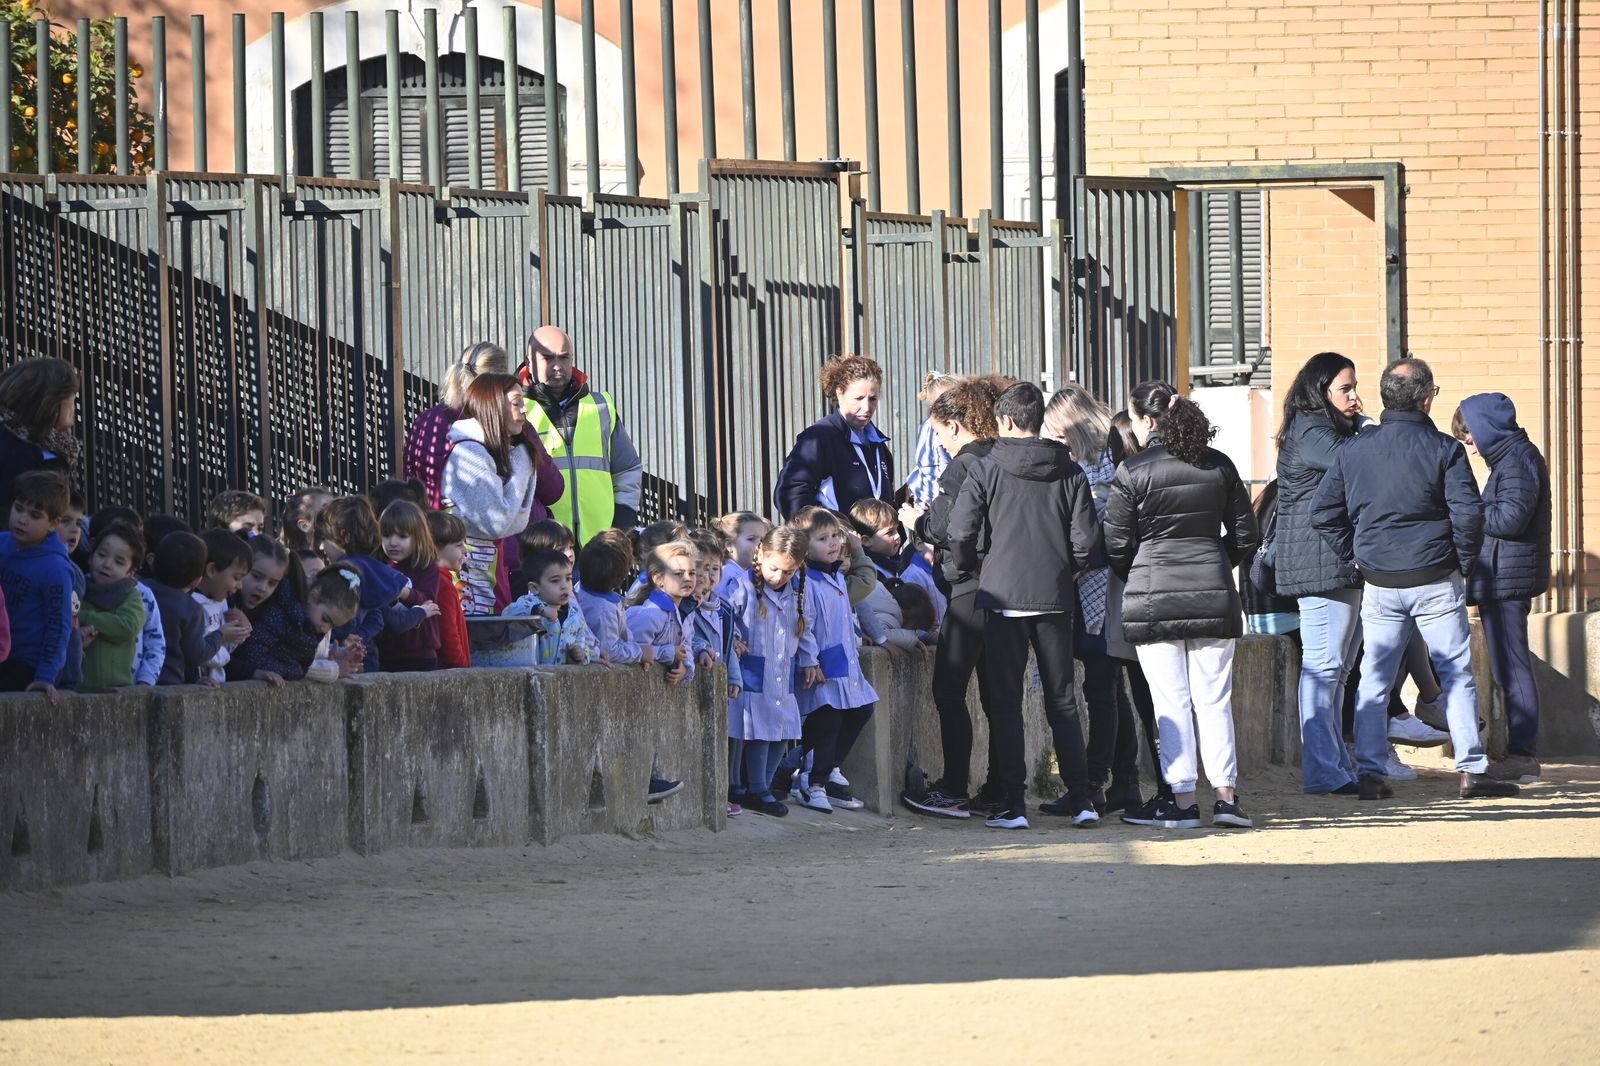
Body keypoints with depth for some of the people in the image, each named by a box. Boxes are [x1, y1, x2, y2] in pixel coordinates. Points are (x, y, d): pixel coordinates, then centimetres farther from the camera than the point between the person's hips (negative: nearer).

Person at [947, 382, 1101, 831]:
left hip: (1003, 596, -3)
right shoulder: (1069, 472, 3)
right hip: (1056, 599, 3)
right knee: (1062, 700, 10)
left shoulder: (987, 470, -5)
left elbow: (961, 532, -10)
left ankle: (1013, 804, -2)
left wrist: (971, 567, 10)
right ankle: (1080, 798, 7)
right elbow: (1086, 540, -2)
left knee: (1005, 701, 2)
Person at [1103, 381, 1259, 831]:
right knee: (1214, 699, 8)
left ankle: (1182, 801, 1)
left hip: (1154, 599, -3)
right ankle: (1225, 795, 4)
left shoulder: (1133, 472, -8)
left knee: (1171, 702, 1)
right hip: (1214, 595, 3)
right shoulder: (1219, 466, 4)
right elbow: (1245, 534, 8)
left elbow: (1116, 546, -5)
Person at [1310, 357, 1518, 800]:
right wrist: (1465, 564, 1)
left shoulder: (1353, 450, 2)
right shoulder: (1444, 450, -9)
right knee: (1457, 675, 4)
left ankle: (1368, 772, 6)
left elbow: (1323, 512, 5)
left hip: (1379, 583, 3)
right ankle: (1471, 771, 3)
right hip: (1436, 581, -3)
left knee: (1374, 680, 9)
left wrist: (1354, 557, 13)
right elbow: (1468, 514, -13)